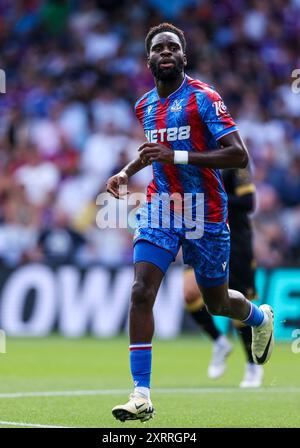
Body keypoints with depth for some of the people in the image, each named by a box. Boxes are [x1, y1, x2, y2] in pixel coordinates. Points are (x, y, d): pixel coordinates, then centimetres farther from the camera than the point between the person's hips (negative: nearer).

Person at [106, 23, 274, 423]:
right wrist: (127, 172, 11)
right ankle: (141, 396, -14)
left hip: (205, 213, -4)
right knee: (141, 293, -15)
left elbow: (239, 156, -20)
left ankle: (260, 318, 50)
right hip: (160, 209, 4)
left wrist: (177, 156, -26)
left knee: (216, 302, 12)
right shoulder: (145, 106, 7)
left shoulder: (203, 98, -13)